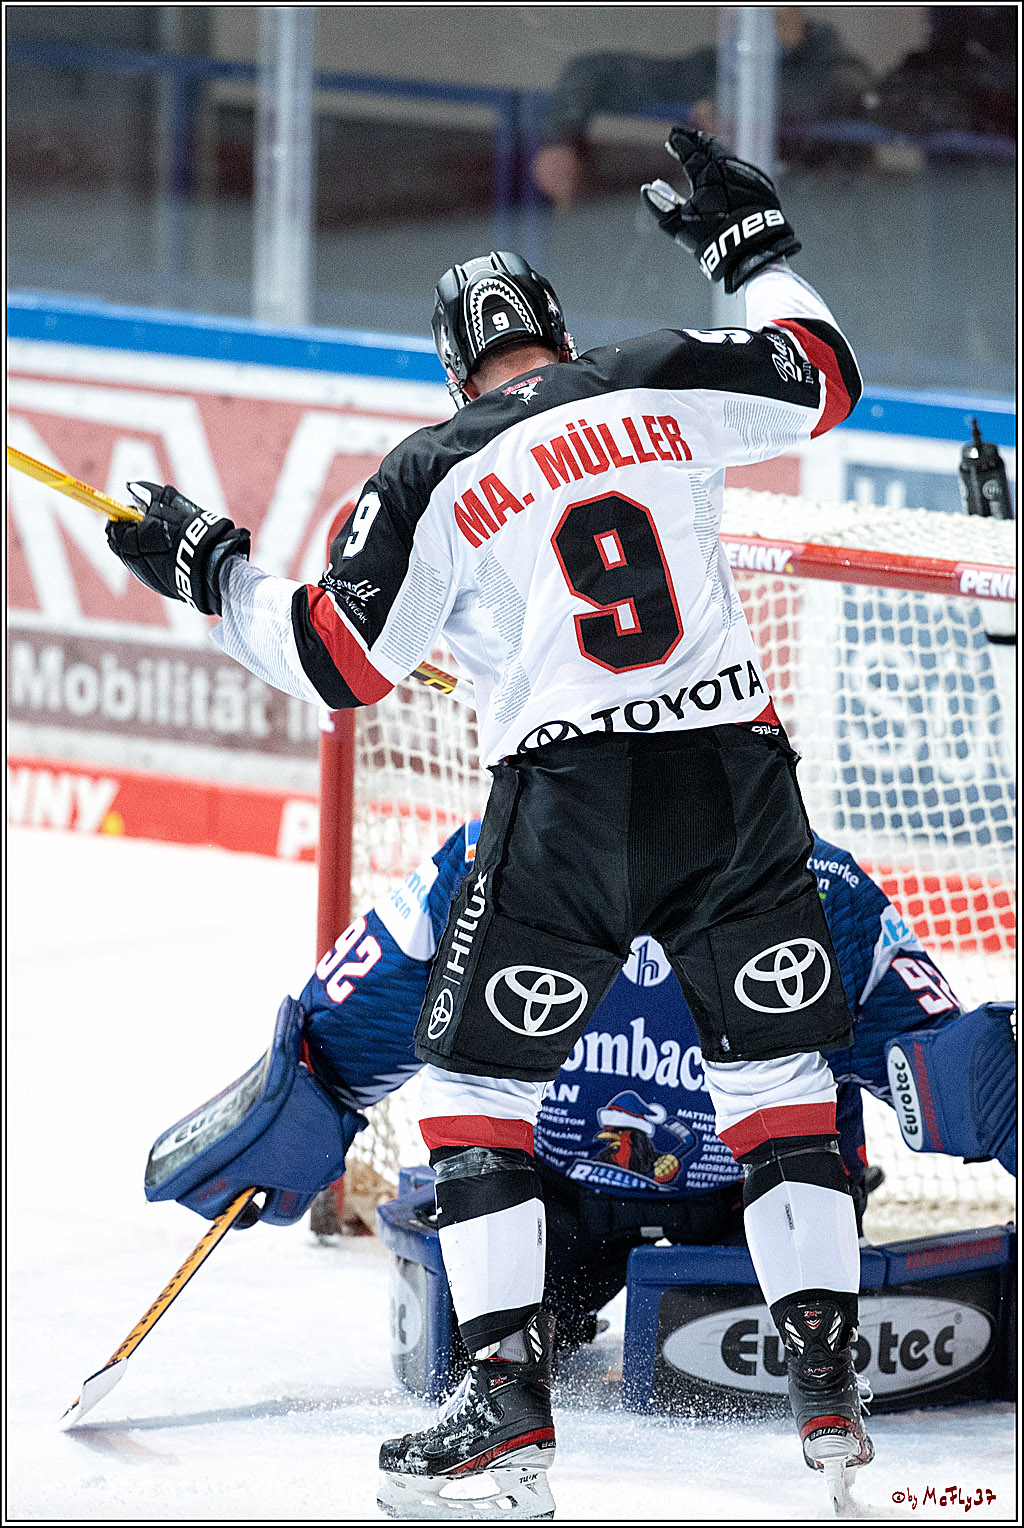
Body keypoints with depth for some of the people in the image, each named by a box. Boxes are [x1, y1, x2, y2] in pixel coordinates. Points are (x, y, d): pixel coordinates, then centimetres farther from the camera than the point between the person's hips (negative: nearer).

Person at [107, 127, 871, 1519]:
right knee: (782, 1078, 13)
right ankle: (829, 1391, 5)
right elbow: (824, 377, 20)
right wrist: (752, 246, 34)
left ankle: (509, 1404, -3)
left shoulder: (433, 477, 4)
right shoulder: (661, 385, 9)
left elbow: (339, 663, 3)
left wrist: (210, 573, 17)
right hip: (737, 776, 3)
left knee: (478, 1087, 8)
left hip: (568, 801, -3)